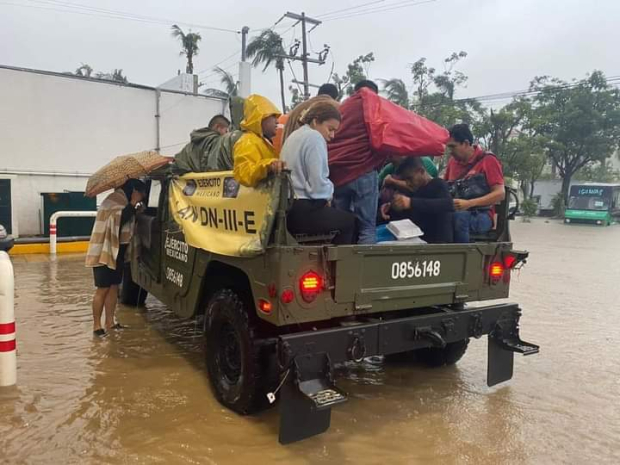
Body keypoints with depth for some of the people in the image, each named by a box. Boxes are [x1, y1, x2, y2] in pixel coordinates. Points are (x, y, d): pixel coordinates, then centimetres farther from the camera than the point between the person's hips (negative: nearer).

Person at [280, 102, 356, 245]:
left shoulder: (295, 136, 18)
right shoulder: (314, 137, -11)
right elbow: (318, 184, -19)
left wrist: (324, 198, 9)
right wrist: (328, 196, 2)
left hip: (288, 208, 9)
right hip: (300, 211, -9)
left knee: (341, 216, 21)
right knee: (349, 221, 8)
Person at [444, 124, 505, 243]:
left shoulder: (488, 160, 2)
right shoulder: (453, 161, 17)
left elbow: (500, 194, -7)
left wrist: (469, 203, -20)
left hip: (481, 216, -4)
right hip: (454, 212, 4)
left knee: (458, 217, -39)